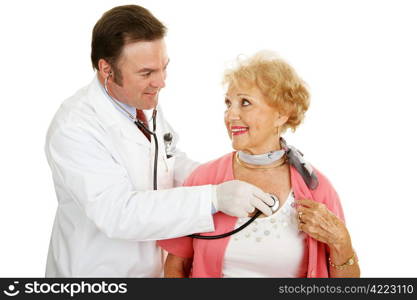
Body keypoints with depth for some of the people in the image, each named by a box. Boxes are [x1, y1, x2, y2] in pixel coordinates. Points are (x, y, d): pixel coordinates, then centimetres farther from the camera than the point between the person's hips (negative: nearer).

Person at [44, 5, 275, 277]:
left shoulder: (147, 104, -2)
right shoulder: (73, 129, -26)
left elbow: (173, 164, 9)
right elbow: (117, 213, -34)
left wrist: (226, 182, -9)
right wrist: (214, 198, -39)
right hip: (98, 270, -7)